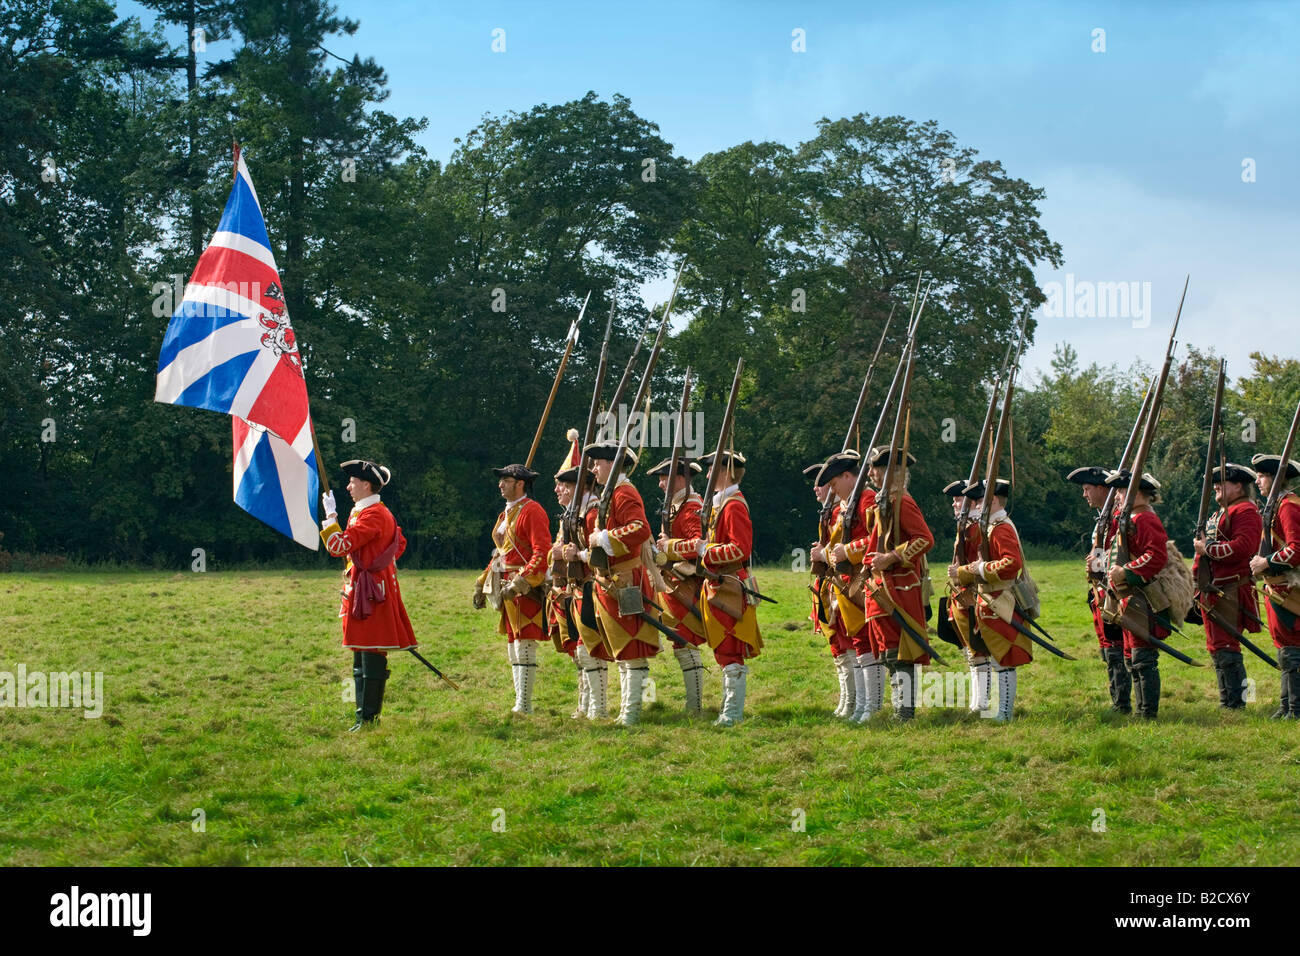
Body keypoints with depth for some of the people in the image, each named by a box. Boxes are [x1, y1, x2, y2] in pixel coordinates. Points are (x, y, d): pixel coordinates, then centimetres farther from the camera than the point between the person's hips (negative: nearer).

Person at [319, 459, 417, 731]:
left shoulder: (372, 515, -16)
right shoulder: (382, 512, 16)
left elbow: (339, 547, -22)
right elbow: (400, 543, 31)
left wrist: (330, 515, -14)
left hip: (371, 595, -11)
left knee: (372, 660, -8)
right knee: (361, 660, 13)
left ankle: (369, 718, -7)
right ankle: (365, 716, 17)